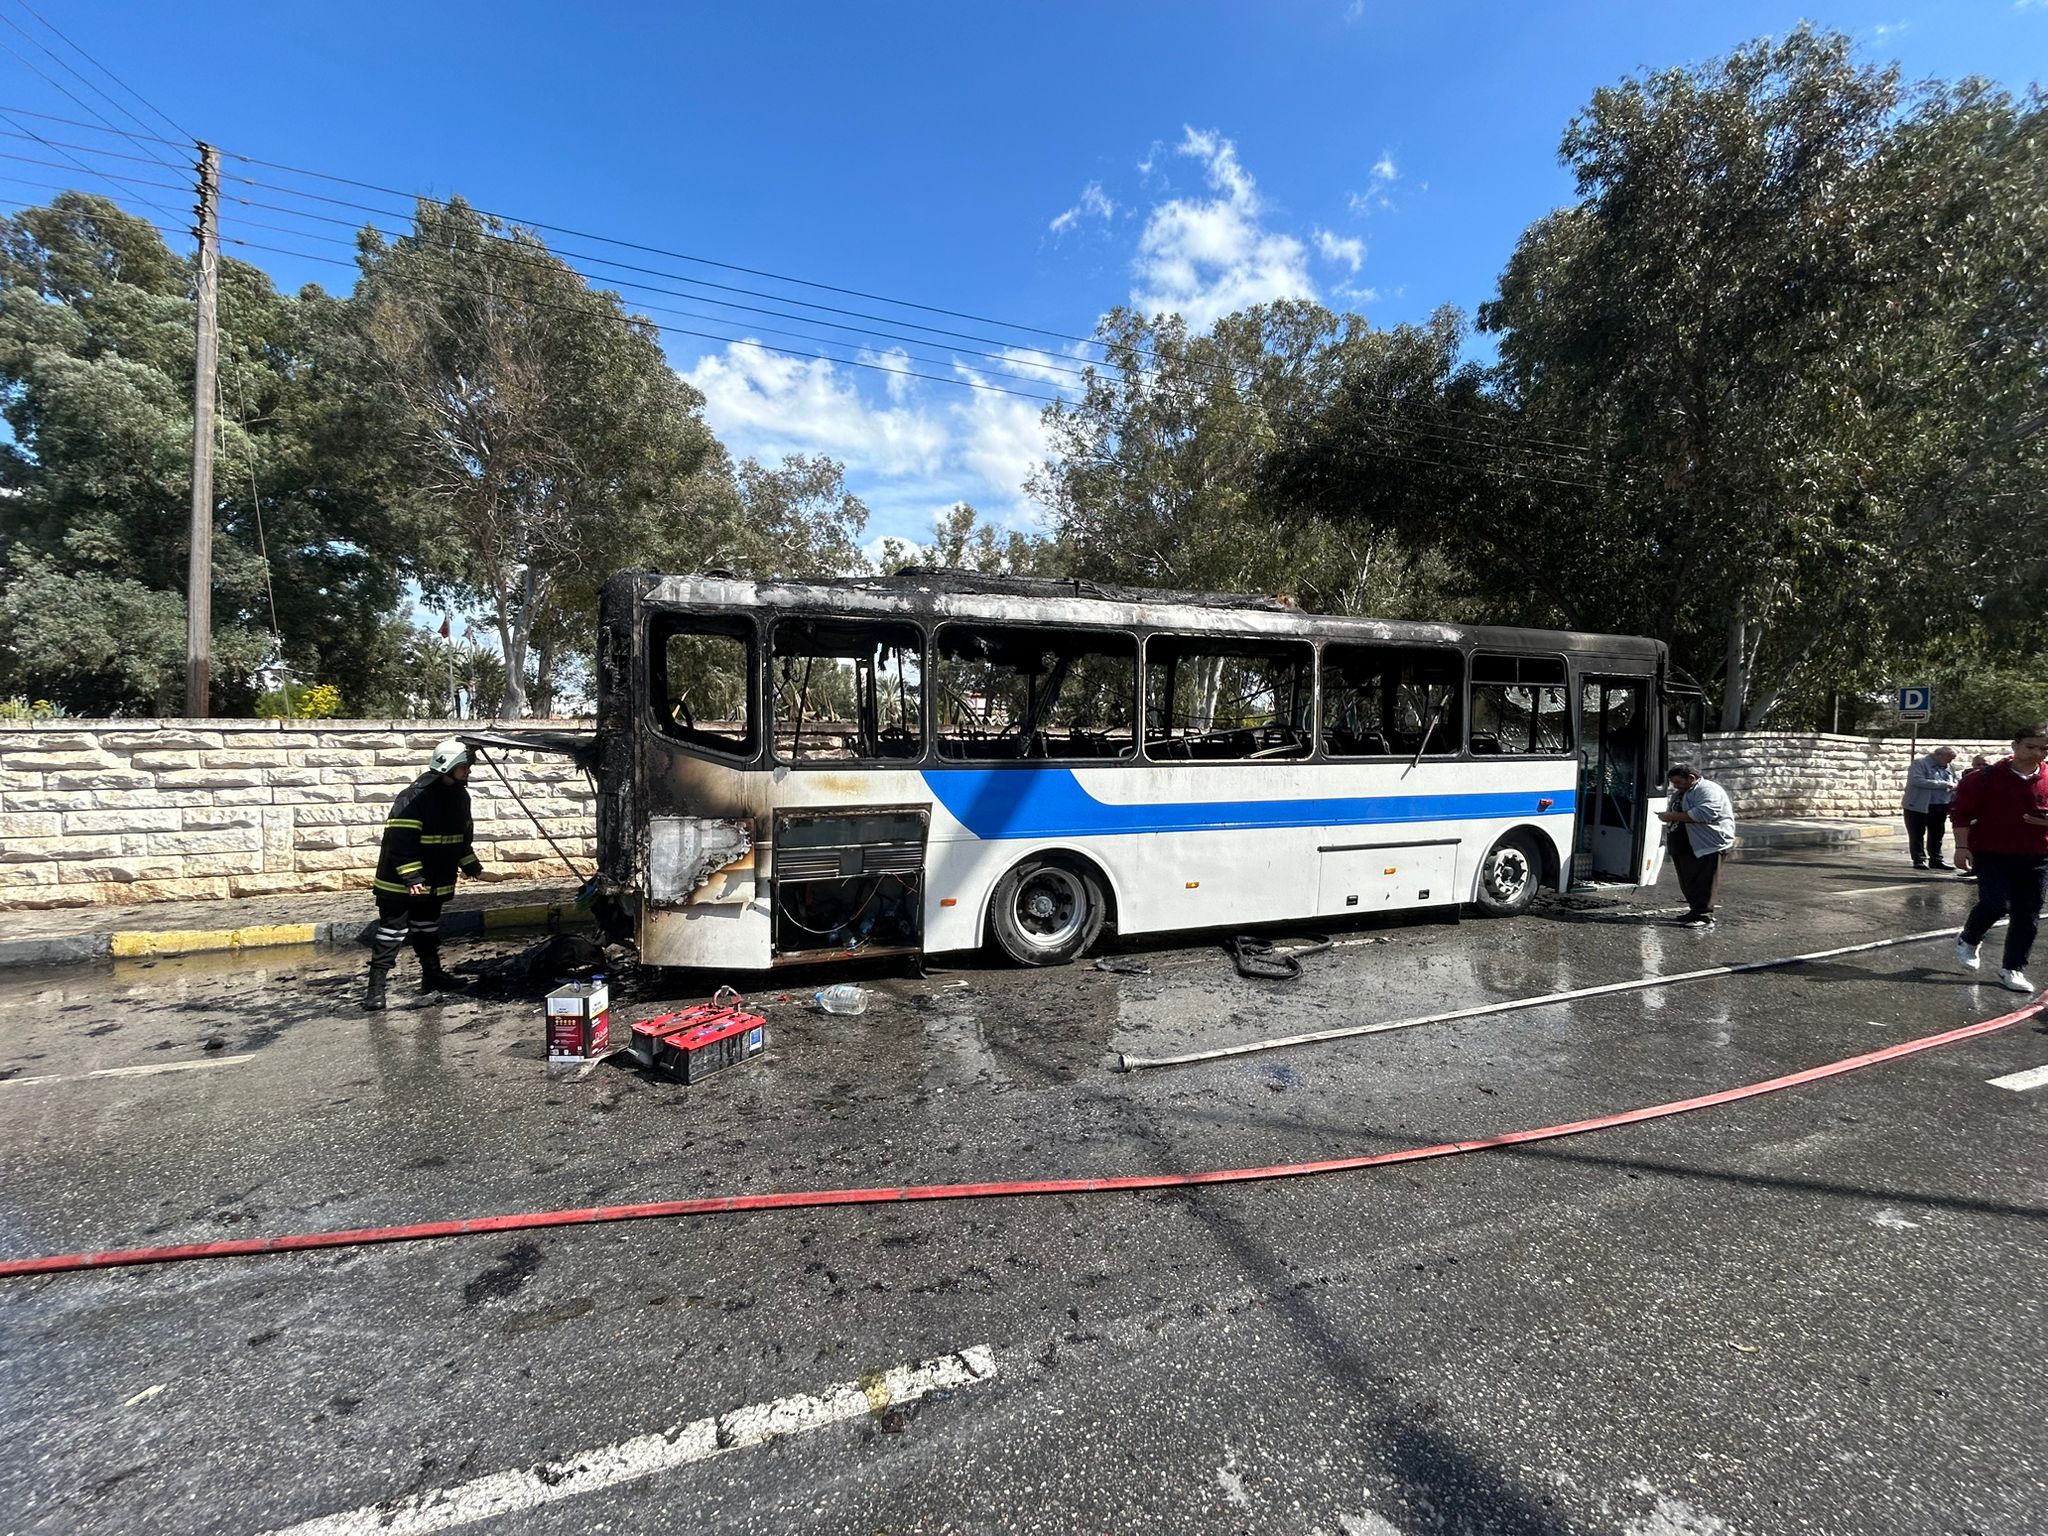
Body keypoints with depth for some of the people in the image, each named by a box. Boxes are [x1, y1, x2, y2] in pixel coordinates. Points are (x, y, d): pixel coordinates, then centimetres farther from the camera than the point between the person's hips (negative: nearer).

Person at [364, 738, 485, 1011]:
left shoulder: (459, 796, 5)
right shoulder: (413, 798, -23)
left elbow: (462, 837, 17)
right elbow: (400, 842, -26)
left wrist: (472, 866, 15)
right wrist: (411, 878, -29)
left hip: (435, 883, 8)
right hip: (400, 883, -8)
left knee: (428, 927, 19)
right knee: (392, 931, -4)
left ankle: (432, 974, 30)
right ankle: (376, 986, 2)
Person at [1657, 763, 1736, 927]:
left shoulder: (1708, 790, -11)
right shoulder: (1680, 793, 20)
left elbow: (1705, 813, -27)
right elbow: (1677, 813, 35)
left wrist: (1674, 816, -23)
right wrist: (1668, 817, 11)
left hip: (1706, 846, -10)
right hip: (1685, 846, 10)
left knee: (1703, 883, -8)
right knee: (1688, 883, 12)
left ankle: (1704, 917, -5)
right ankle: (1695, 912, 21)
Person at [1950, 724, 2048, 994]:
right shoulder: (1986, 778, -7)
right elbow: (1963, 812, -5)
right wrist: (1962, 846, -11)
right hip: (1992, 855, -4)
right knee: (1996, 904, -14)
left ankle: (2012, 970, 16)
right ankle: (1968, 940, 16)